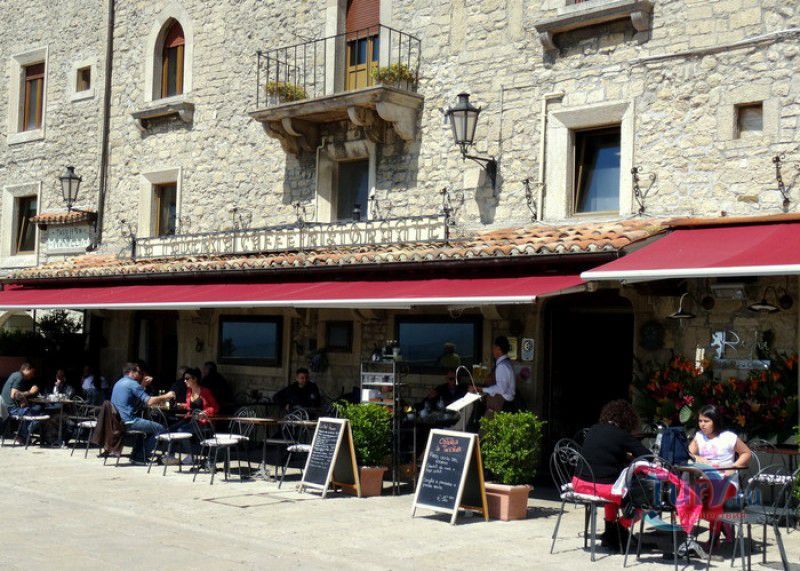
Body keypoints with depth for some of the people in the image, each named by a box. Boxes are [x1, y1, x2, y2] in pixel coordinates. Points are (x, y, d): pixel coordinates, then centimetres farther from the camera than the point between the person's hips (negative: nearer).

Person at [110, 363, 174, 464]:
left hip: (117, 420, 10)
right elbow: (149, 402, -19)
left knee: (148, 426, 32)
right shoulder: (133, 383, -12)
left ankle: (135, 455, 28)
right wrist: (166, 396, -6)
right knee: (160, 428, -6)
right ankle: (141, 458, -2)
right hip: (128, 422, -10)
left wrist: (143, 385, 19)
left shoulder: (118, 383, 18)